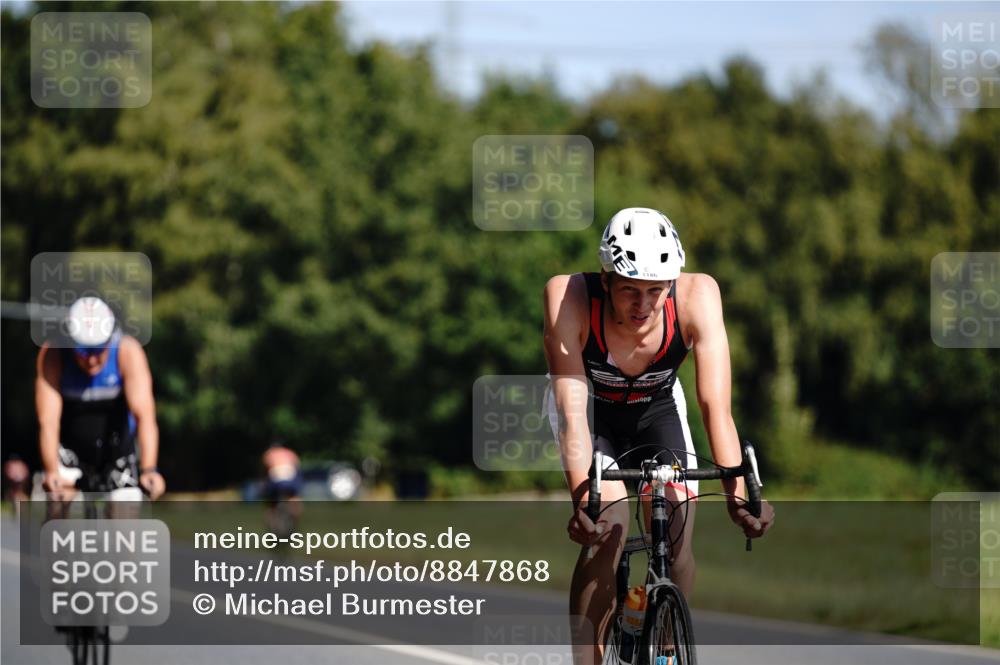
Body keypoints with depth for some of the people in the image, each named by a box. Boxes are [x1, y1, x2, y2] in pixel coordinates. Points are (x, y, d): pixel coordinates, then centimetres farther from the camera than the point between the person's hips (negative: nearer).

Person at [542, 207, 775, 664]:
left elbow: (716, 407, -36)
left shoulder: (696, 296, -33)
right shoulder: (570, 298, -36)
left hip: (656, 405, 2)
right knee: (609, 524, -25)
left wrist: (737, 492, -47)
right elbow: (573, 410, -40)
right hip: (590, 406, -2)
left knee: (678, 536, -13)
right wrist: (582, 497, -53)